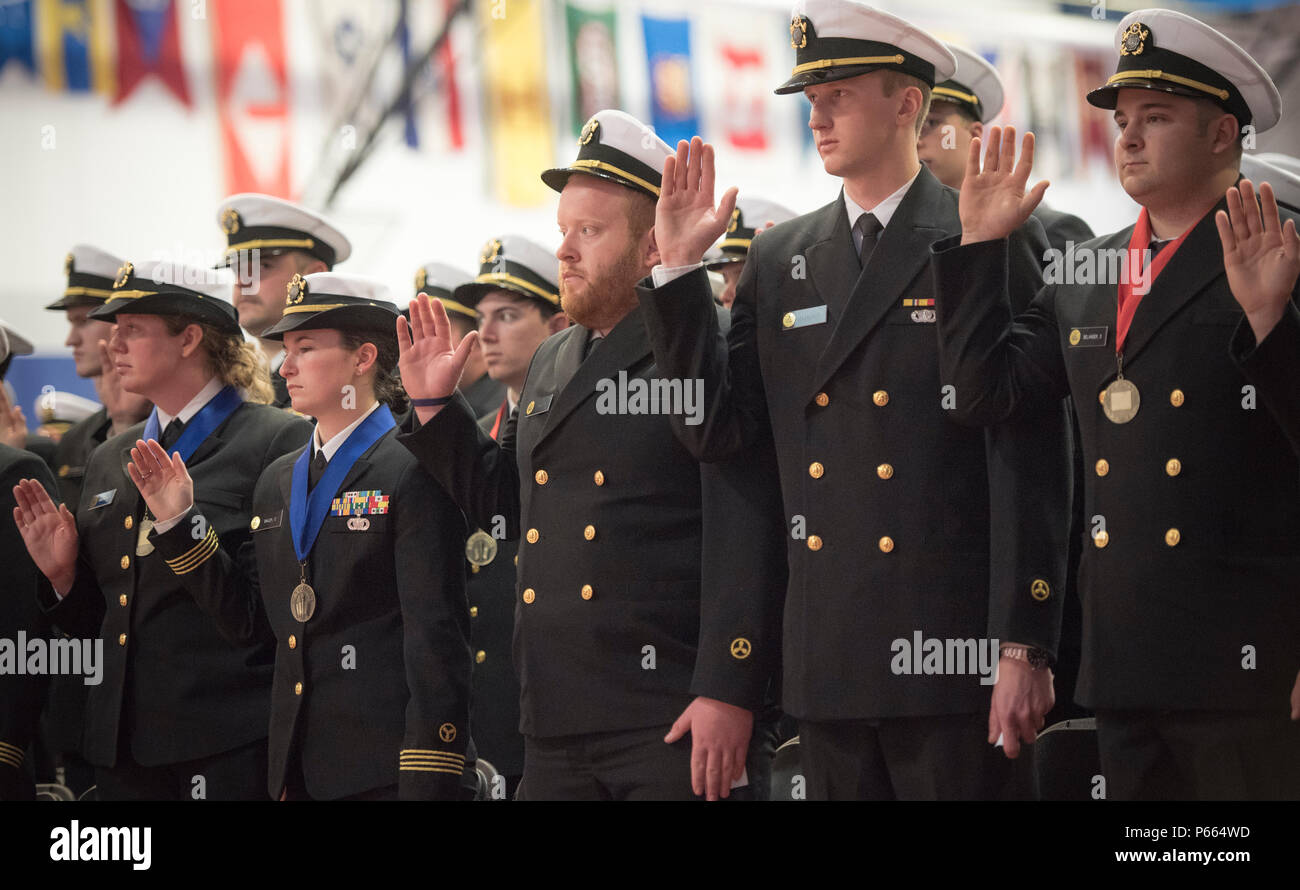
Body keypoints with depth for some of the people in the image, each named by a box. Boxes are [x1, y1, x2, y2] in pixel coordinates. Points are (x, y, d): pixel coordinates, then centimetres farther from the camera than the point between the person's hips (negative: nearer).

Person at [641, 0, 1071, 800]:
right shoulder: (780, 262, 14)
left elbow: (1032, 458, -7)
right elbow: (716, 429, 8)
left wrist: (1024, 647, -12)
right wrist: (680, 269, 0)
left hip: (955, 657, -5)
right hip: (831, 667, 5)